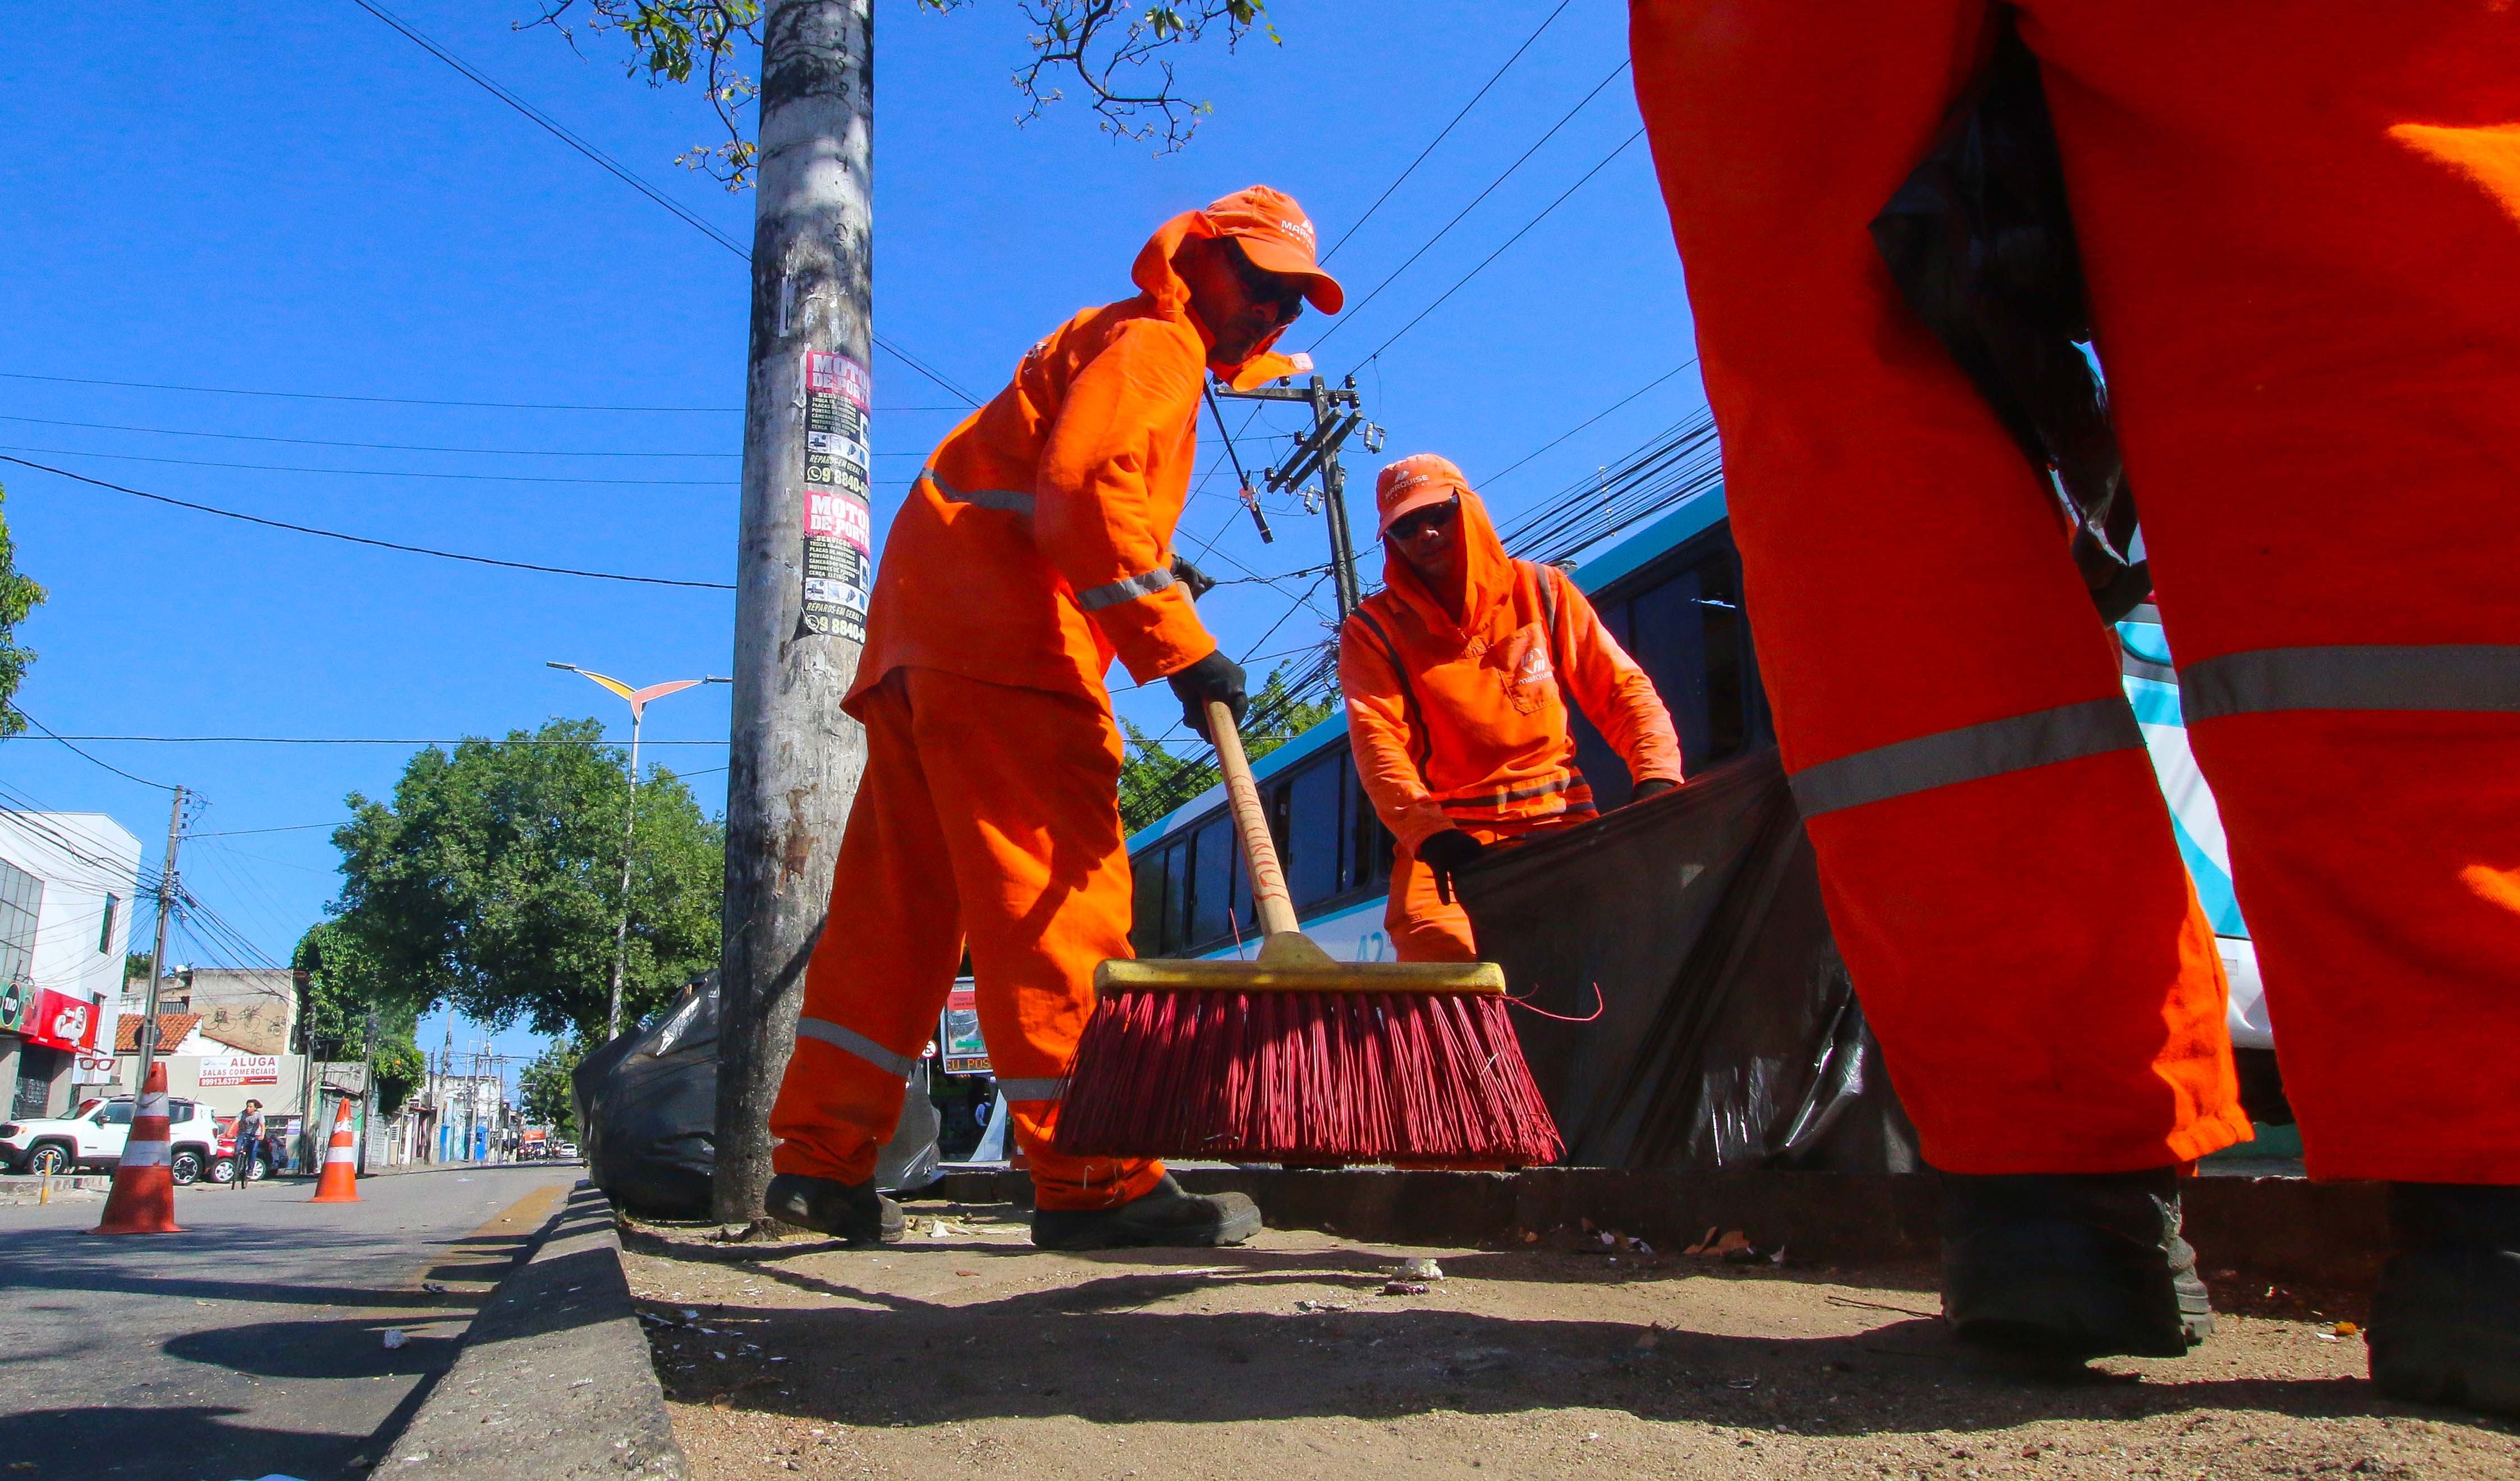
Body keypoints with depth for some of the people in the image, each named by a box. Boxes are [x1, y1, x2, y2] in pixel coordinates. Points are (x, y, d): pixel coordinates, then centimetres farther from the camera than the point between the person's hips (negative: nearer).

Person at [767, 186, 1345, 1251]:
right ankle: (1093, 1179, -14)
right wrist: (1181, 648, -20)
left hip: (926, 638, 10)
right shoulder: (1150, 342, 1)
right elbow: (1085, 487, -17)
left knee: (897, 899, 6)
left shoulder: (1130, 351, 33)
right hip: (999, 639, -10)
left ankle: (822, 1158, 9)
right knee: (1056, 888, -13)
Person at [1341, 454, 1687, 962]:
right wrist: (1429, 831, -25)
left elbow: (1621, 689, 11)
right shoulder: (1373, 629, 8)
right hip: (1449, 835, -1)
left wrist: (1658, 777, -10)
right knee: (1433, 940, -32)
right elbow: (1378, 740, -7)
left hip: (1559, 817, 2)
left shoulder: (1540, 589, 14)